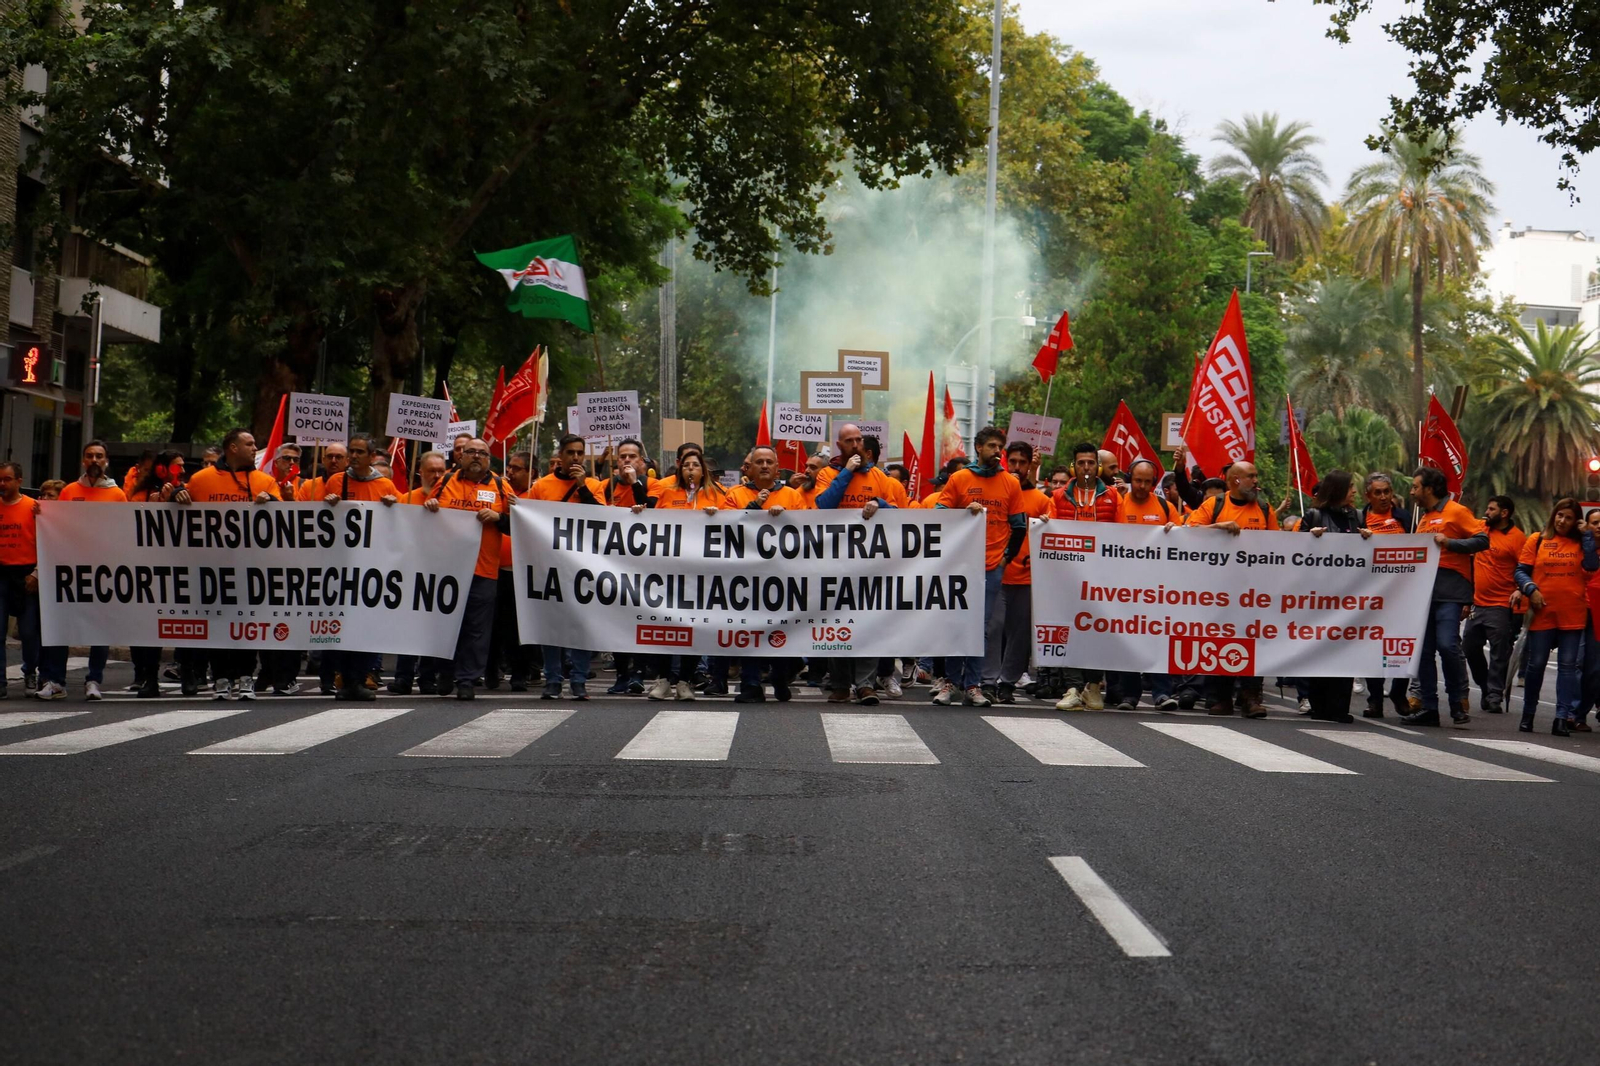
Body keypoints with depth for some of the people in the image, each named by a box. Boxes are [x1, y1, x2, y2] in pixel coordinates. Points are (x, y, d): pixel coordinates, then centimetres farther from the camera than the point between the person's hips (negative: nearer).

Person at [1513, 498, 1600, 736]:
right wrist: (1530, 589, -12)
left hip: (1573, 616, 0)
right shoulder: (1537, 540, 6)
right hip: (1542, 613, 0)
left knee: (1568, 666, 0)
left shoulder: (1581, 543, 7)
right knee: (1536, 664, 5)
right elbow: (1521, 571, 4)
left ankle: (1563, 718, -1)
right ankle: (1528, 714, 18)